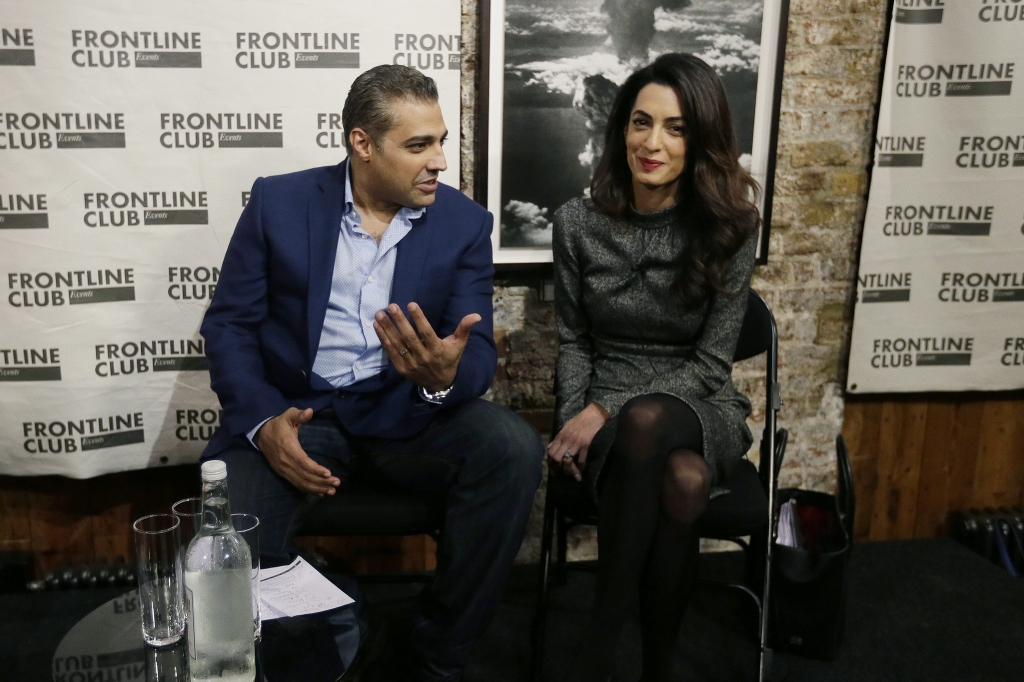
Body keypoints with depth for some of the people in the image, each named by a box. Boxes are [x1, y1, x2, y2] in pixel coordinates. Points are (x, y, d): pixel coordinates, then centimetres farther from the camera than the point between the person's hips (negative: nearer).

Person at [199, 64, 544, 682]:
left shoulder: (465, 224, 2)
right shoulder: (278, 203, 1)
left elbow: (479, 353, -5)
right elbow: (229, 325, 0)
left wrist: (444, 377, -32)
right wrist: (263, 421, -19)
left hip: (409, 413, 1)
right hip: (297, 414, -1)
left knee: (513, 449, -27)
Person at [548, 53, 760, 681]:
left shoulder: (729, 228, -5)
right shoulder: (579, 223, 0)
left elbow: (711, 364, -8)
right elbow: (573, 340, 8)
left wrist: (609, 411, -19)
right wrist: (576, 418, -11)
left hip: (697, 407, 0)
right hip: (603, 414, 1)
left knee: (647, 423, -39)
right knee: (681, 483, -36)